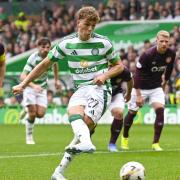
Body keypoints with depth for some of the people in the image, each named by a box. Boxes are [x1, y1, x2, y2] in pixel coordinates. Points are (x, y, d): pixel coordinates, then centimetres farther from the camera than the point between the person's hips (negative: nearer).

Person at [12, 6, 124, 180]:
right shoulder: (66, 43, 5)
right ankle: (86, 143, -57)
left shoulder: (103, 43, 0)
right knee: (73, 110, -33)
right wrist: (23, 84, 12)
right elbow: (45, 64, 14)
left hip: (100, 89, -3)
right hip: (81, 89, 3)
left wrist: (105, 75, -9)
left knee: (87, 123, -26)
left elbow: (119, 66, 12)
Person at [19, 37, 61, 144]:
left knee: (40, 114, -7)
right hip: (30, 86, -4)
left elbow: (55, 63, 18)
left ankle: (28, 109, 27)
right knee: (32, 113, -14)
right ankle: (29, 136, 8)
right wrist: (33, 86, -51)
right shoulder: (33, 58, -26)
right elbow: (23, 76, -35)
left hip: (42, 87, 4)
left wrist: (56, 80, 20)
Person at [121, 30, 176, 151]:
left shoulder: (171, 54, -10)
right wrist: (138, 95, -21)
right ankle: (125, 138, 32)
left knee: (160, 110, -17)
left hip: (156, 87, 3)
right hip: (141, 87, -3)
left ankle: (156, 143, -11)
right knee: (132, 113, 6)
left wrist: (164, 84, 19)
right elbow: (137, 74, -20)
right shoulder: (148, 55, -25)